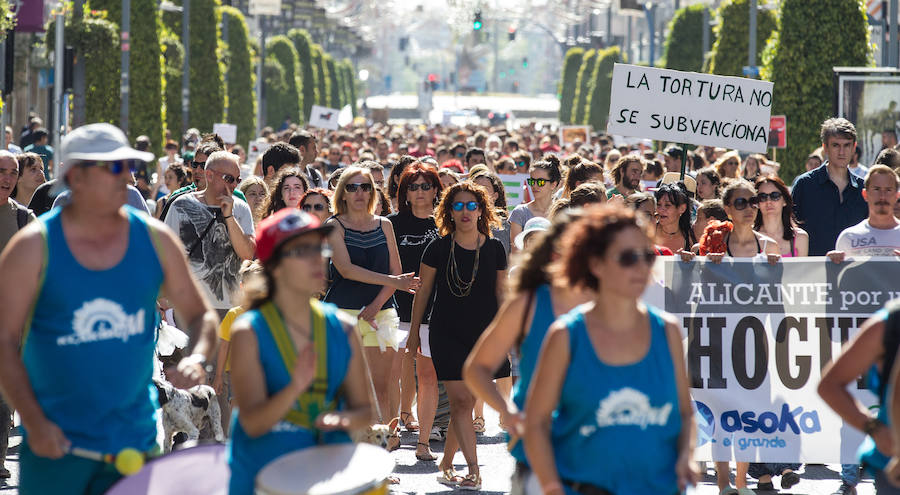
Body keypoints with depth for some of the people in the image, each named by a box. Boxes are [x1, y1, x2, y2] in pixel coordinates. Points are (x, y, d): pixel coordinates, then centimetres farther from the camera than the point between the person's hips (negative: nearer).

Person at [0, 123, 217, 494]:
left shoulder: (155, 239, 3)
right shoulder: (33, 247, -6)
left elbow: (200, 316, 10)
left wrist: (196, 359, -12)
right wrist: (34, 422, -16)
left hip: (135, 438, 3)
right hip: (55, 441, -2)